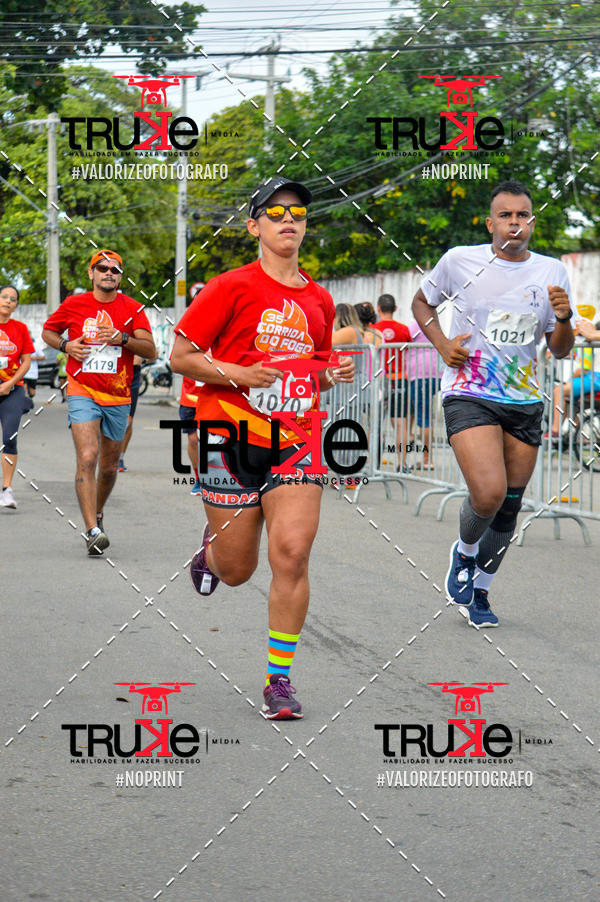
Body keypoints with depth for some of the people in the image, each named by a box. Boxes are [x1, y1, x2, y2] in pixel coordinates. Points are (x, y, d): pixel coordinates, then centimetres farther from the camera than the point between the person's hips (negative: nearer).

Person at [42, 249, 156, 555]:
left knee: (108, 467, 12)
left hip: (118, 397, 2)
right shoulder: (74, 304, 2)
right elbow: (48, 331, 17)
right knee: (87, 457, -20)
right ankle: (92, 531, -25)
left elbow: (150, 350, -4)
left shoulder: (132, 309, 2)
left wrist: (122, 338, -21)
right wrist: (66, 345, -4)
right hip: (83, 392, -2)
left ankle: (97, 513, 40)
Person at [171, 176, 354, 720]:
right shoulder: (233, 287, -4)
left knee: (292, 553, -14)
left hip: (295, 440, 3)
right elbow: (181, 356, -4)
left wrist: (331, 375, 3)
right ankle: (212, 548, 44)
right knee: (237, 572, 5)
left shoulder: (319, 301, 11)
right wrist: (237, 373, -18)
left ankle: (280, 677, -2)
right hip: (232, 439, -3)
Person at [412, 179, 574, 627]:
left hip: (525, 404, 4)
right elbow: (422, 301, 15)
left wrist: (564, 319, -13)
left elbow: (561, 350, 9)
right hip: (469, 395, -3)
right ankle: (464, 552, 12)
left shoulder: (551, 272, 4)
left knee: (509, 506, 7)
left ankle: (480, 590, 29)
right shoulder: (460, 261, -3)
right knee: (489, 493, -21)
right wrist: (442, 343, -2)